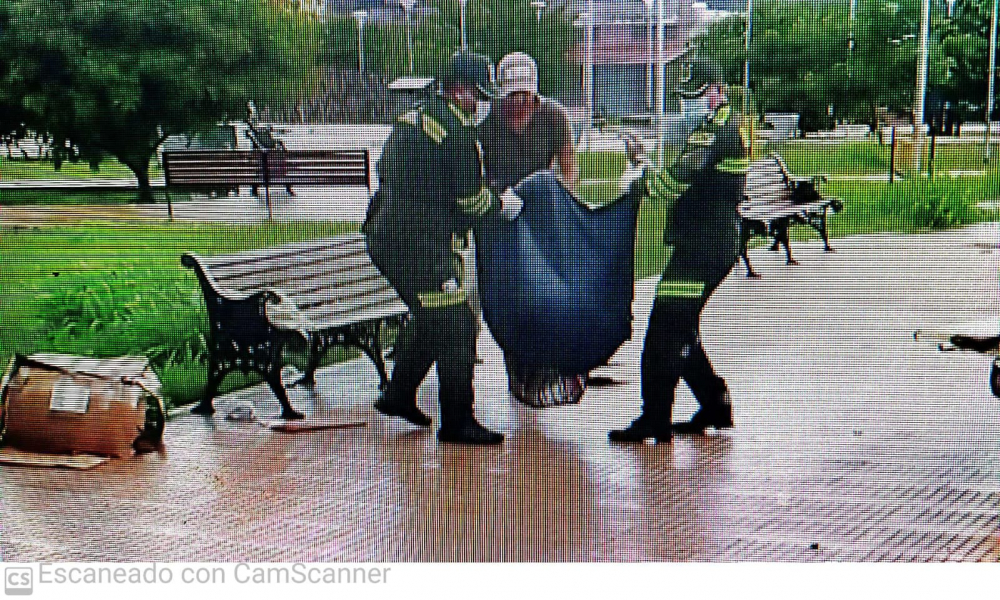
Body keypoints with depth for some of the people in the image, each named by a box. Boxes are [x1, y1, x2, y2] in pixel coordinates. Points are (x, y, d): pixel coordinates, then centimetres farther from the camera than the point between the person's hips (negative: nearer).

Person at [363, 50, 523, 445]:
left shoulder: (410, 120, 15)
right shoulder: (458, 132, -14)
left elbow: (387, 174, 24)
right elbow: (470, 202, -12)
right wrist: (503, 204, 8)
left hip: (385, 236, 10)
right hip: (421, 246, -10)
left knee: (428, 320, 24)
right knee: (455, 327, -2)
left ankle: (398, 395, 34)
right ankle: (457, 421, 5)